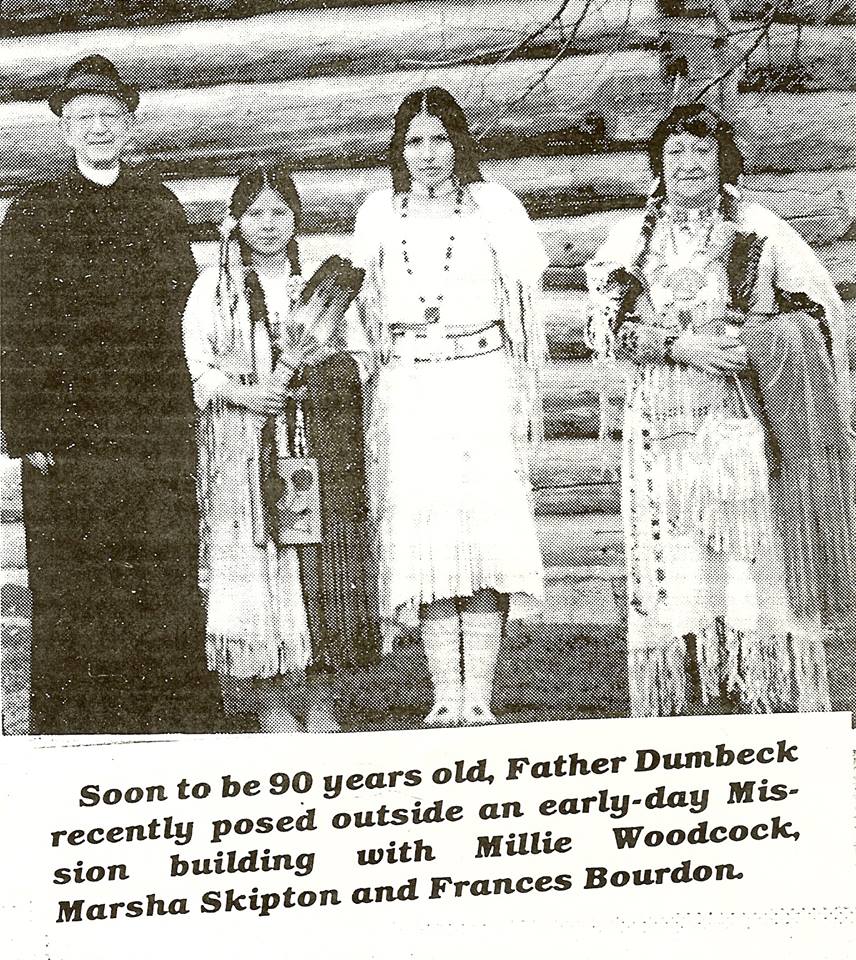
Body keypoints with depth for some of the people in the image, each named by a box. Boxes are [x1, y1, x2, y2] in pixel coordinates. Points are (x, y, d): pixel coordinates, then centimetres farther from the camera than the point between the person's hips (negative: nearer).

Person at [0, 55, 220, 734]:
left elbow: (185, 310, 13)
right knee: (74, 583, 0)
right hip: (69, 425, -2)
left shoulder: (161, 207, 13)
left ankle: (171, 719, 12)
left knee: (164, 573, 3)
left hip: (157, 426, 2)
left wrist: (185, 409, 5)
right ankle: (78, 727, 10)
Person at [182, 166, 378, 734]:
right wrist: (240, 392, -15)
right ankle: (269, 698, 3)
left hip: (321, 446, 1)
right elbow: (193, 364, 2)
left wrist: (313, 371, -8)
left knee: (325, 560, -3)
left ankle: (322, 699, 6)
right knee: (257, 561, -5)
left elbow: (361, 358, 10)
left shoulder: (324, 283, 13)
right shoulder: (213, 287, 9)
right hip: (244, 447, -1)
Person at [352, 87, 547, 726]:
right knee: (422, 530, -4)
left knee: (488, 525, -9)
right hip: (407, 392, 2)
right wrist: (381, 390, 10)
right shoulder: (379, 213, 12)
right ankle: (445, 694, 0)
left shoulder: (493, 204, 6)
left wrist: (525, 395, 2)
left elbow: (523, 303, 6)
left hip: (482, 383, -2)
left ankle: (479, 693, -5)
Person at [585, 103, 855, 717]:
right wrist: (683, 348, -12)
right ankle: (680, 708, 1)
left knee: (754, 564, -6)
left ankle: (764, 707, 0)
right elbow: (607, 326, 2)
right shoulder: (631, 239, 13)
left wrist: (753, 341, -8)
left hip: (745, 422, -1)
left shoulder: (758, 230, 10)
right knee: (672, 569, -4)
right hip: (663, 428, 1)